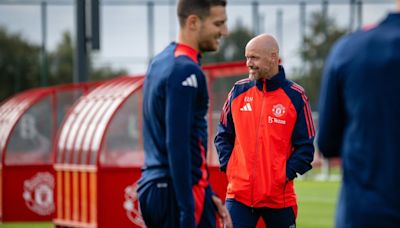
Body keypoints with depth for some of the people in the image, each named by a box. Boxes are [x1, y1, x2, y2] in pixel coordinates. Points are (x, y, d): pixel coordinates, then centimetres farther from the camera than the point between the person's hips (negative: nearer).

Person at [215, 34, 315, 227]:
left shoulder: (295, 96, -1)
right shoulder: (238, 91, 7)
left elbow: (305, 146, -2)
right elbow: (223, 135, 15)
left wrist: (287, 173, -12)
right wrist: (228, 166, 1)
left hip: (279, 195, -1)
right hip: (239, 193, 1)